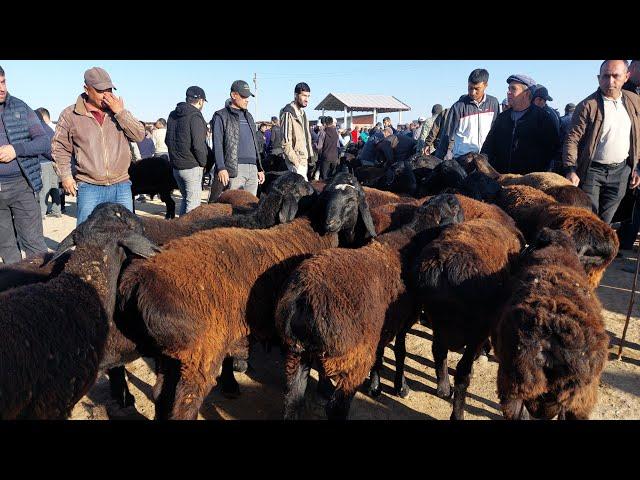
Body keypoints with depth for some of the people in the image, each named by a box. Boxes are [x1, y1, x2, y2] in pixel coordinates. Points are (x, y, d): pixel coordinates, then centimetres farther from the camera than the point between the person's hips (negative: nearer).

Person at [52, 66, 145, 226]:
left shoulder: (119, 110, 9)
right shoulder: (70, 115, 2)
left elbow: (139, 135, 0)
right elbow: (59, 147, 8)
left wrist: (120, 112, -9)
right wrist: (65, 175, -1)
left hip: (121, 186, 2)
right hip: (89, 188, -2)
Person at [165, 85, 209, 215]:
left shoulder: (172, 115, 12)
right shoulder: (195, 117, -14)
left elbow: (168, 140, 19)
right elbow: (198, 145, -21)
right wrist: (203, 163, -7)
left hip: (175, 166, 8)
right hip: (192, 167, -8)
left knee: (186, 199, 20)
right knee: (194, 203, -2)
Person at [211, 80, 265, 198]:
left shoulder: (248, 116, 23)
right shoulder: (221, 116, 2)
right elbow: (217, 145, -6)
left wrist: (260, 168, 21)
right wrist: (221, 168, -17)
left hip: (253, 169, 6)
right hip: (234, 169, -6)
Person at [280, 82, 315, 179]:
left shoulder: (302, 113, 17)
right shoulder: (288, 113, -11)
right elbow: (285, 143, -16)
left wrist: (311, 157, 16)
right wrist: (296, 162, -19)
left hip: (305, 160, 8)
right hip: (296, 161, -8)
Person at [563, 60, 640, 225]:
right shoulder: (587, 106, -10)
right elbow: (572, 139, -13)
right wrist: (571, 170, -22)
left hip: (621, 171, 4)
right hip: (592, 170, -4)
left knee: (605, 219, 13)